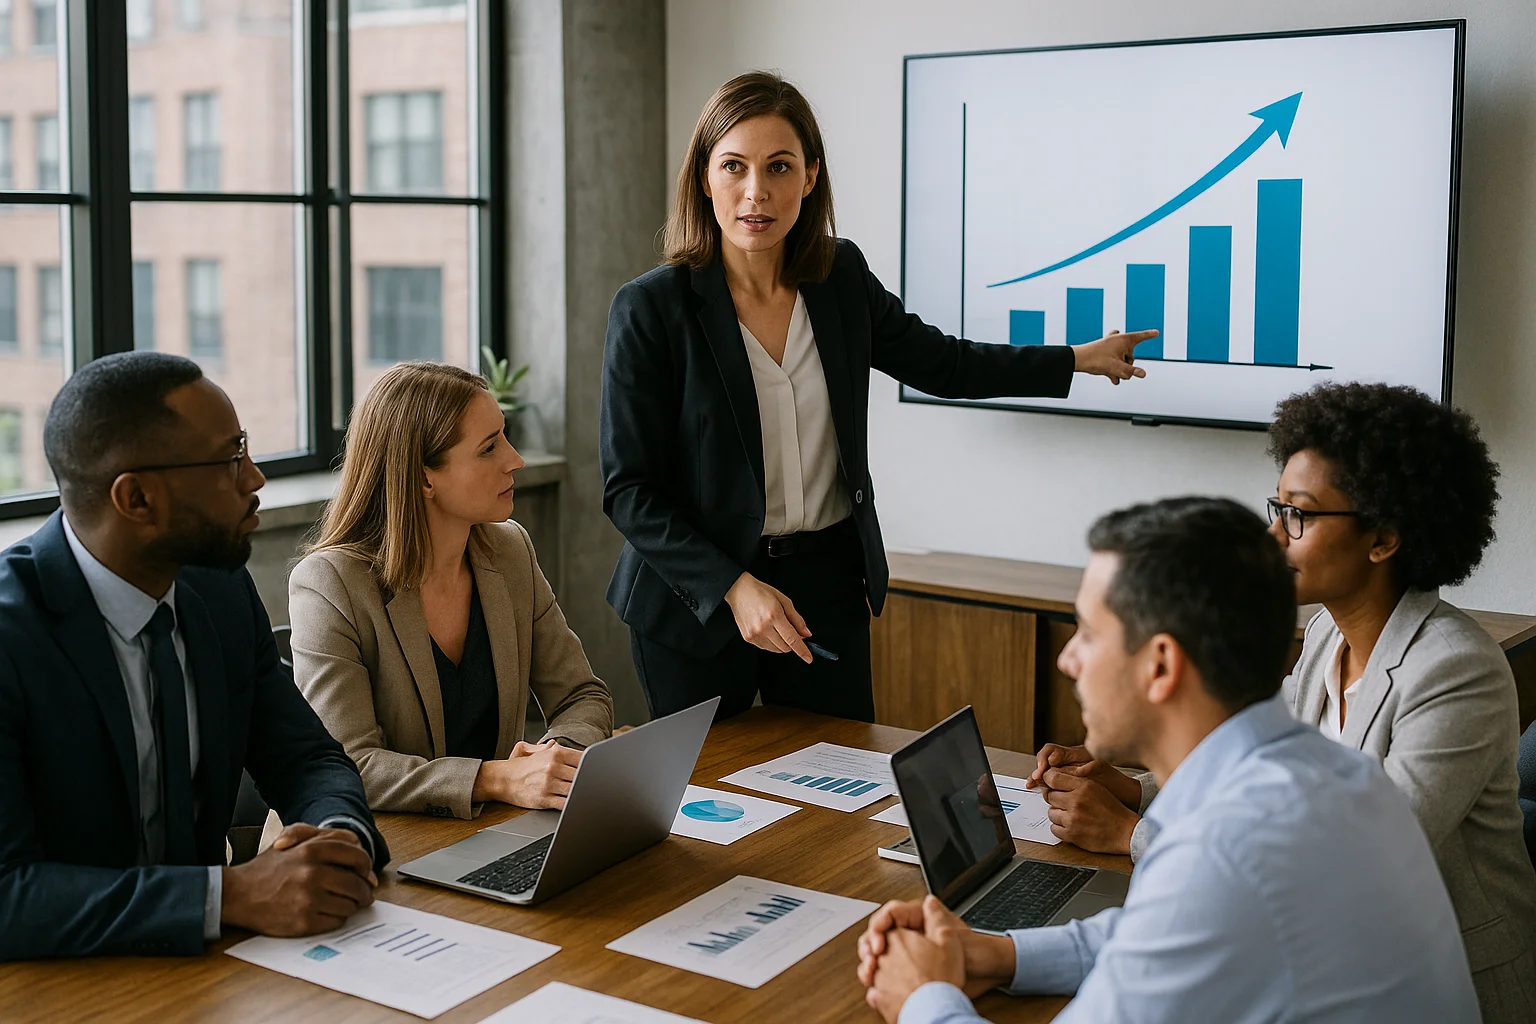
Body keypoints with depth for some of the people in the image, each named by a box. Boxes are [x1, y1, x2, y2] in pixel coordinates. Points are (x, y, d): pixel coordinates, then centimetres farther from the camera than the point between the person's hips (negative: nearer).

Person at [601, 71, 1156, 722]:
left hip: (827, 587, 4)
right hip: (697, 595, -3)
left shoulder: (842, 279, 0)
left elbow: (942, 364, 18)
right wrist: (734, 587, -21)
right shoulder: (649, 309, -13)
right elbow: (629, 490, -12)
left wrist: (1077, 359, 22)